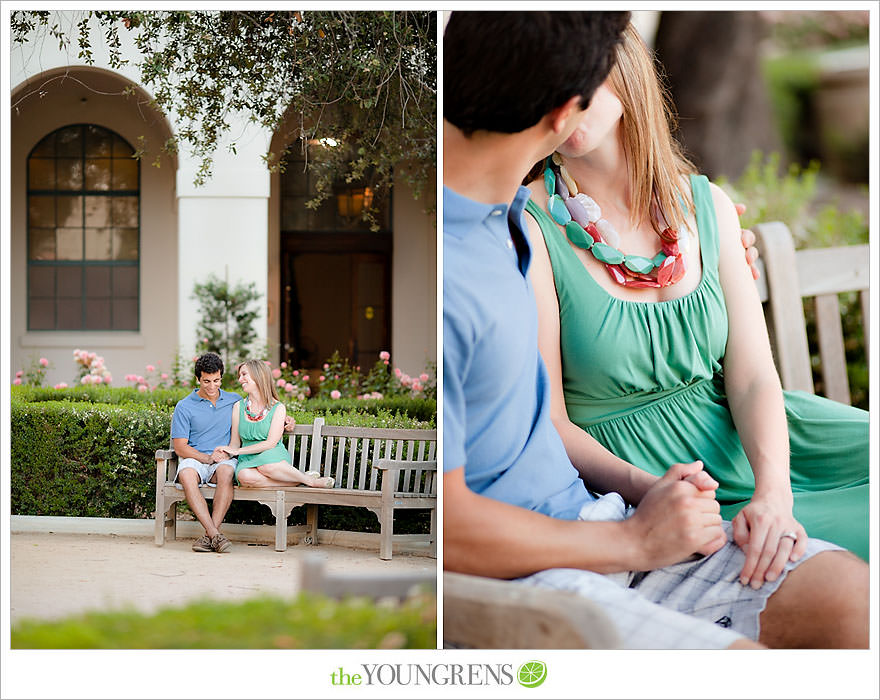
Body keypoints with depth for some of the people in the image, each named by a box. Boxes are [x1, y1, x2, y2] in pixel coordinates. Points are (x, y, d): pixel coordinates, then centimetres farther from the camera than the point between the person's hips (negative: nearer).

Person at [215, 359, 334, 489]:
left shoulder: (278, 408, 1)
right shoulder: (239, 407, 12)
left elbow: (270, 443, -7)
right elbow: (234, 443, 14)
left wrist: (238, 451, -11)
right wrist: (225, 455, -9)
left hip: (274, 457, -2)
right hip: (248, 461, 2)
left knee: (266, 464, -41)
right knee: (244, 477, -36)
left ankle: (310, 480, -18)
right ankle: (297, 482, -24)